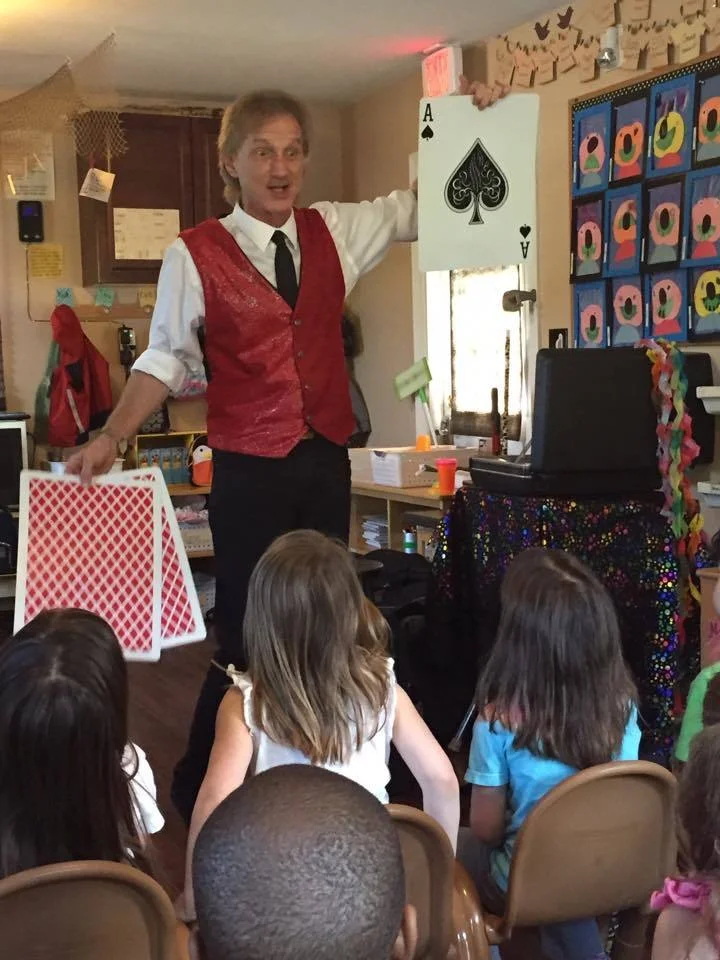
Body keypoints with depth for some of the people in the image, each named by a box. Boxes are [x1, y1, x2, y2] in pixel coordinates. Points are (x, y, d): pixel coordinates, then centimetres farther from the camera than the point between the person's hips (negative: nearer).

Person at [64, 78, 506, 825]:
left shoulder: (336, 233, 5)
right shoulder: (195, 255, -7)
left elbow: (422, 206, 13)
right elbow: (165, 359, -1)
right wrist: (110, 437, -13)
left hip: (326, 462, 4)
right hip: (249, 474, -4)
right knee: (248, 638, 1)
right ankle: (199, 791, 21)